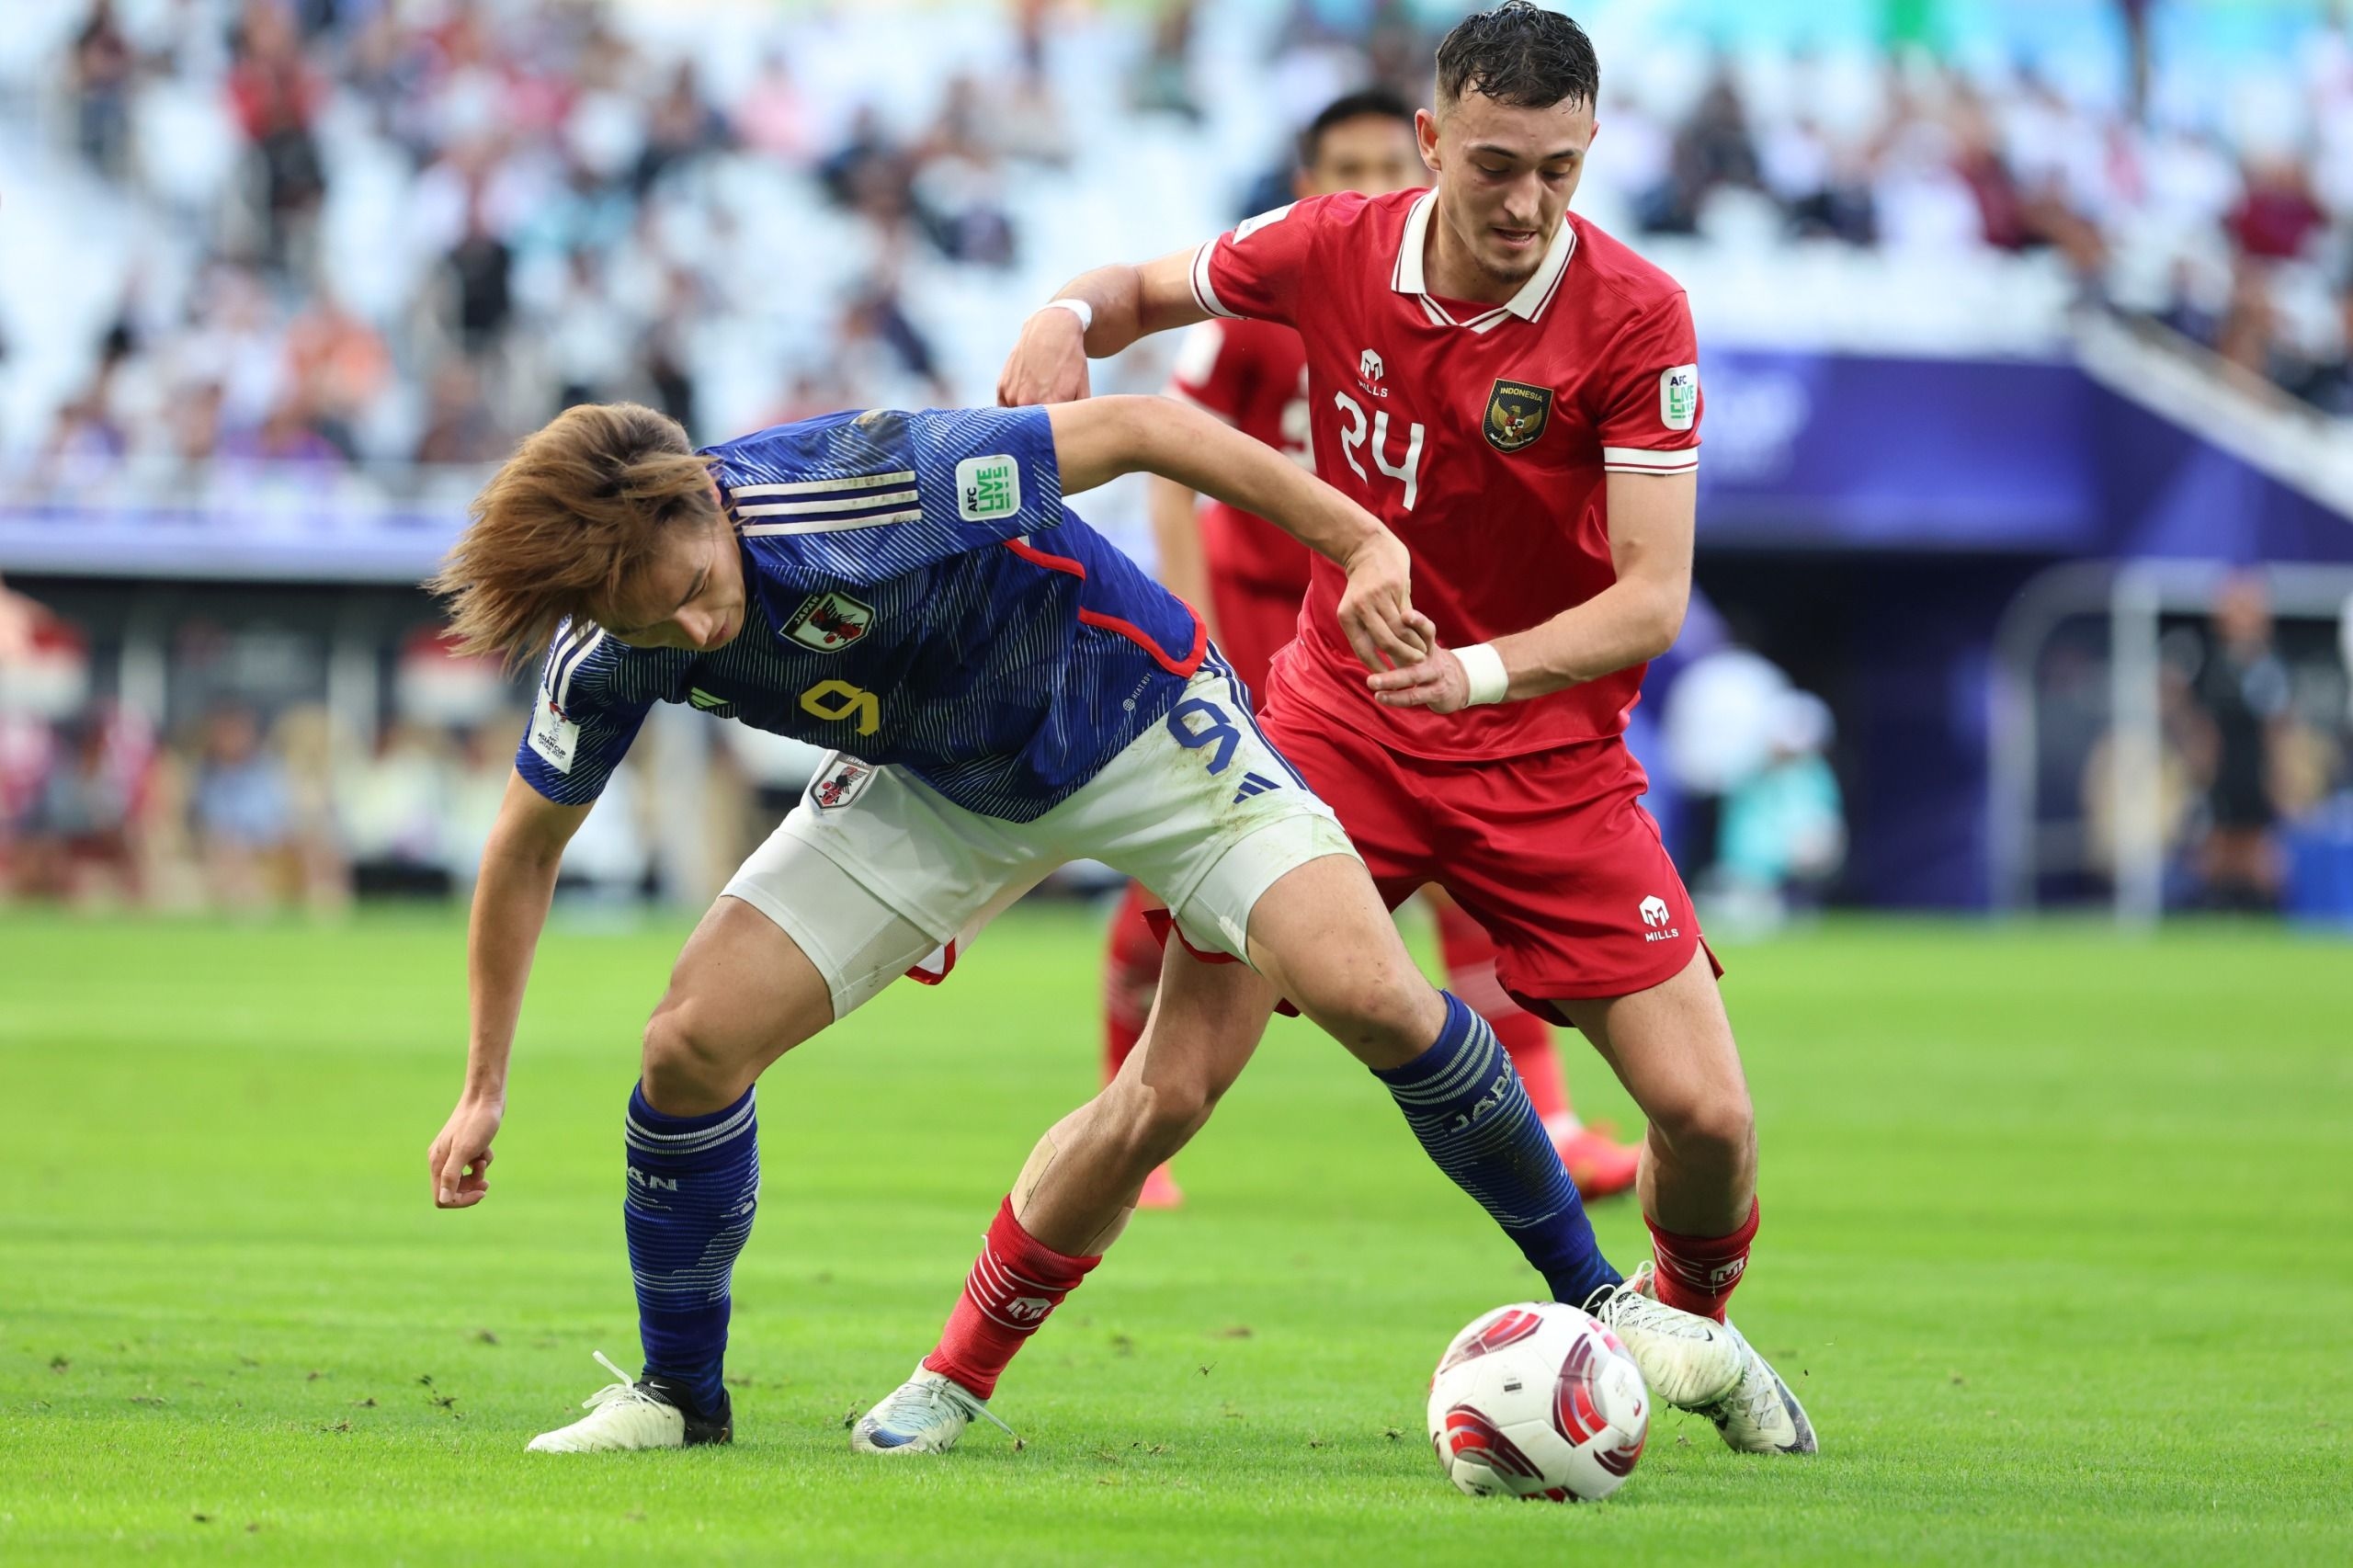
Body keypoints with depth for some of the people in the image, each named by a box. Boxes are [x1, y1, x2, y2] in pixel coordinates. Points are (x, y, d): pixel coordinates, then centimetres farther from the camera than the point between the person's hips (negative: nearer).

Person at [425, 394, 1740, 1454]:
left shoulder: (877, 485, -37)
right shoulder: (609, 656, -20)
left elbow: (1142, 428, -25)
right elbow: (527, 848, -2)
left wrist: (1364, 542, -24)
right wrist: (486, 1088, 1)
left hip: (1134, 720, -4)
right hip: (937, 788, 4)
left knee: (1370, 995, -21)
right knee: (695, 1039, -11)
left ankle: (1596, 1291, -2)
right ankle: (680, 1392, 11)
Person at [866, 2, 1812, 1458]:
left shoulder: (1635, 316, -17)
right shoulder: (1334, 249, -10)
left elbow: (1652, 594, -20)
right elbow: (1149, 287, 11)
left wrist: (1489, 668, -37)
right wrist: (1066, 321, -12)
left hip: (1551, 757, 0)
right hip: (1336, 723, 0)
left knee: (1706, 1113, -8)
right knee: (1173, 1078, -12)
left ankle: (1688, 1320, 27)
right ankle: (957, 1371, 5)